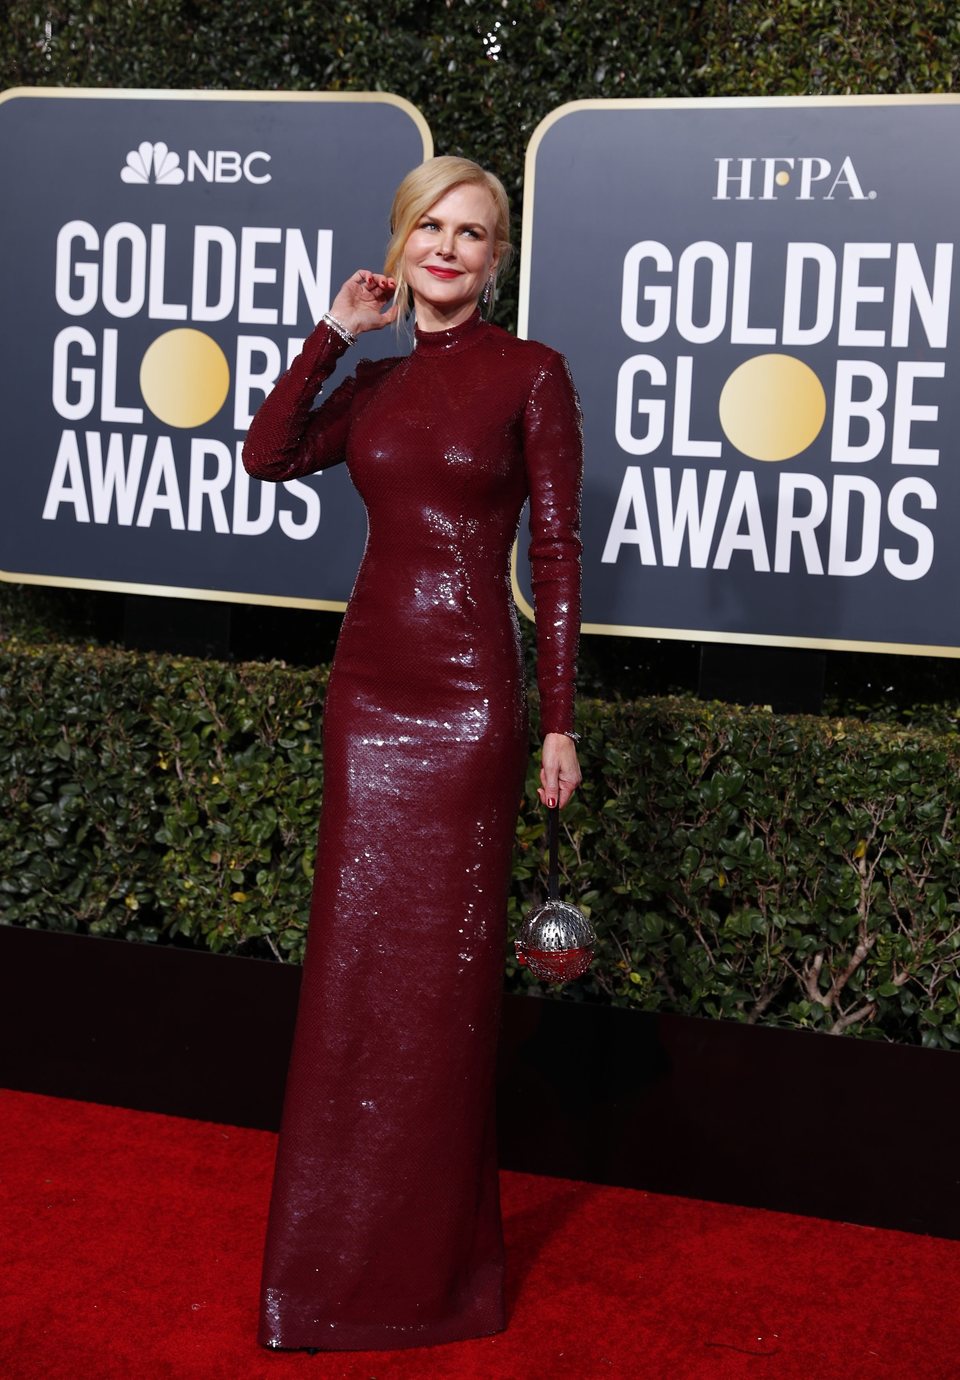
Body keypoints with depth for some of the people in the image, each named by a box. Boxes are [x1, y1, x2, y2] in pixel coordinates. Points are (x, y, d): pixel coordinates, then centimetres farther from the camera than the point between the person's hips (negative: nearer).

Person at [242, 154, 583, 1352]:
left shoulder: (529, 373, -2)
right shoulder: (374, 382, 12)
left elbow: (556, 552, -5)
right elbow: (266, 456, -4)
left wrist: (559, 721, -8)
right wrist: (335, 330, -4)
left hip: (468, 689, -5)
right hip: (370, 678, 5)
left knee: (443, 966, 2)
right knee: (356, 954, 10)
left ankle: (433, 1251, 19)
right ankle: (343, 1233, 27)